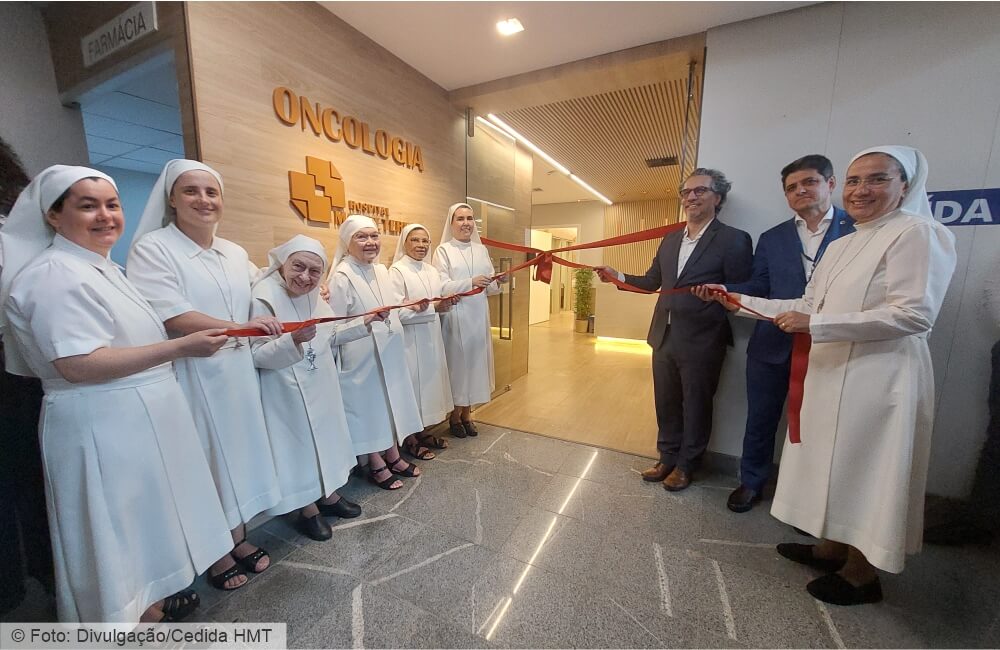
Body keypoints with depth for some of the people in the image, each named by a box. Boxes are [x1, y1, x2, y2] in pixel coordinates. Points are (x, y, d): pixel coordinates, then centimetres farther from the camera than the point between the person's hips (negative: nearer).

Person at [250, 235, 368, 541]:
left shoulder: (312, 295, 1)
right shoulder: (264, 298, -20)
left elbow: (330, 337, 10)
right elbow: (257, 356, -23)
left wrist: (364, 322, 3)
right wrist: (294, 340, -38)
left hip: (320, 383, 7)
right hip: (289, 391, -7)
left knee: (325, 437, 19)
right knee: (300, 442, 9)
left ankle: (328, 494, 41)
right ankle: (308, 509, 31)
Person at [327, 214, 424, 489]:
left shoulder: (381, 270, 7)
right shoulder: (341, 276, -15)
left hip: (389, 352, 7)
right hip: (361, 357, -7)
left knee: (391, 401, 17)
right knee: (368, 404, 7)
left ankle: (393, 456, 36)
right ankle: (375, 465, 27)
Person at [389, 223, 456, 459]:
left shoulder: (432, 271, 11)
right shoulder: (396, 271, -11)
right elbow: (397, 312, -19)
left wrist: (447, 303, -9)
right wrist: (433, 307, -26)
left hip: (432, 338, 7)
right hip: (410, 340, -7)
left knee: (430, 381, 14)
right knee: (413, 383, 2)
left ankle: (424, 432, 31)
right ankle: (411, 439, 19)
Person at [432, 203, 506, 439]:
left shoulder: (481, 249, 12)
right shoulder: (443, 250, -1)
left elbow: (489, 288, 12)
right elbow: (441, 287, -12)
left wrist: (497, 282, -10)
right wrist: (470, 283, -24)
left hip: (478, 316, 5)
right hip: (455, 317, -4)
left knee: (475, 360, 9)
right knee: (457, 361, 2)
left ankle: (467, 414, 26)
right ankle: (454, 416, 20)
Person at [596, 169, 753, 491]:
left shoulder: (733, 240, -6)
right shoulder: (670, 239, 12)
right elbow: (651, 281, 15)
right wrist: (618, 276, 2)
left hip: (701, 341, -5)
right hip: (664, 336, 6)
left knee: (695, 405, 12)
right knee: (666, 403, 17)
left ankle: (685, 465, 32)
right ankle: (668, 458, 36)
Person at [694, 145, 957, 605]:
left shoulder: (917, 234, -10)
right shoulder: (841, 246, 13)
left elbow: (914, 314, -20)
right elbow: (807, 306, 13)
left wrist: (815, 324, -22)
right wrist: (738, 301, 8)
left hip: (878, 378, -7)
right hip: (830, 373, 8)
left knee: (867, 472, 6)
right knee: (834, 465, 17)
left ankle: (862, 576, 27)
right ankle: (831, 548, 36)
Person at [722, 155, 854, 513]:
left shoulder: (858, 230, 0)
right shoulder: (771, 238, 11)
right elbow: (758, 286, 6)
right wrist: (726, 290, -12)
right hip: (773, 346, 3)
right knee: (760, 421, 13)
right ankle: (751, 483, 33)